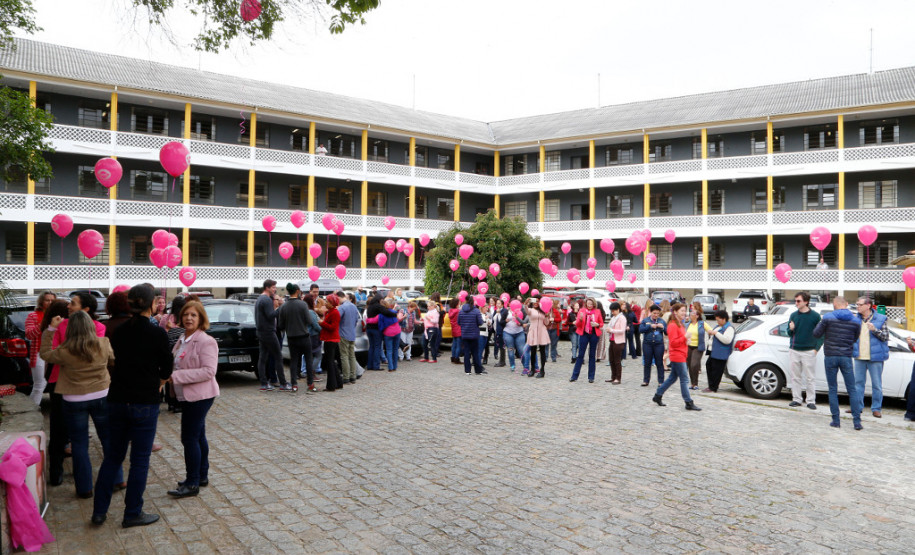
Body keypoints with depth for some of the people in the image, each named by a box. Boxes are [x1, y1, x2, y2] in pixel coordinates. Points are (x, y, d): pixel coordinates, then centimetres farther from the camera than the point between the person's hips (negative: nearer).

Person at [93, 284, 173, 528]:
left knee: (113, 455, 18)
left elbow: (120, 360, 12)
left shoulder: (118, 332, 3)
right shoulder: (157, 334, -13)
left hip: (117, 401, 6)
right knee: (140, 459, 6)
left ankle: (99, 510, 23)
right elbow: (167, 369, -3)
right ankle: (133, 514, 14)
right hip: (144, 403, -5)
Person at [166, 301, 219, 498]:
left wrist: (178, 376, -23)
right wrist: (170, 373, 2)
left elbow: (208, 371, -22)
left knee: (190, 438, -5)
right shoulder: (183, 340, 12)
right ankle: (202, 476, 28)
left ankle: (192, 483, 5)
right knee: (198, 436, 17)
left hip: (200, 396, -9)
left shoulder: (206, 342, -16)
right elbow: (175, 363, 24)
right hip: (188, 396, 9)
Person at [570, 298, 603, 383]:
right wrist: (580, 319, -19)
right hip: (584, 334, -1)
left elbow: (602, 324, 12)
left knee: (592, 355, 6)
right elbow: (577, 324, 1)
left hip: (594, 334, 1)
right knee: (580, 355, 1)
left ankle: (591, 377, 12)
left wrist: (597, 324, -10)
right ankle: (574, 376, 5)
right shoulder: (582, 311, 3)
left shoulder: (597, 312, 5)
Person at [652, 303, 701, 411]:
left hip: (681, 355, 10)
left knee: (672, 378, 15)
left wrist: (686, 339, 10)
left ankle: (657, 396, 23)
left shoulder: (680, 325, 16)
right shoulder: (673, 326, -15)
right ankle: (689, 403, -1)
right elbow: (673, 342, -21)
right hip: (677, 356, -10)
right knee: (684, 379, -6)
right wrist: (685, 337, -25)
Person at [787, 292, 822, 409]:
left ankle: (811, 401, 10)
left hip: (809, 352, -3)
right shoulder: (793, 315, 7)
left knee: (810, 378, 2)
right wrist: (791, 329, -10)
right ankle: (797, 399, 17)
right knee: (795, 377, 8)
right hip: (794, 351, 3)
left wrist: (816, 348, -7)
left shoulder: (815, 316, -2)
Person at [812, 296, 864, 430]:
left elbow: (816, 334, -1)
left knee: (833, 389, 6)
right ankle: (857, 421, 4)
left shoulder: (828, 318, -7)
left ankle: (835, 420, 6)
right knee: (852, 390, 7)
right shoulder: (855, 321, 2)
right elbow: (855, 339, 14)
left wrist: (820, 324, 16)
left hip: (830, 357, -1)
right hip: (846, 357, 2)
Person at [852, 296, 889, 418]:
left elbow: (885, 337, -6)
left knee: (877, 384, 3)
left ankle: (876, 409, 13)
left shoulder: (880, 319, -3)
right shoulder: (856, 319, 8)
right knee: (858, 382, 10)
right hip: (859, 357, 4)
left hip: (875, 357, -4)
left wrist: (874, 329, -21)